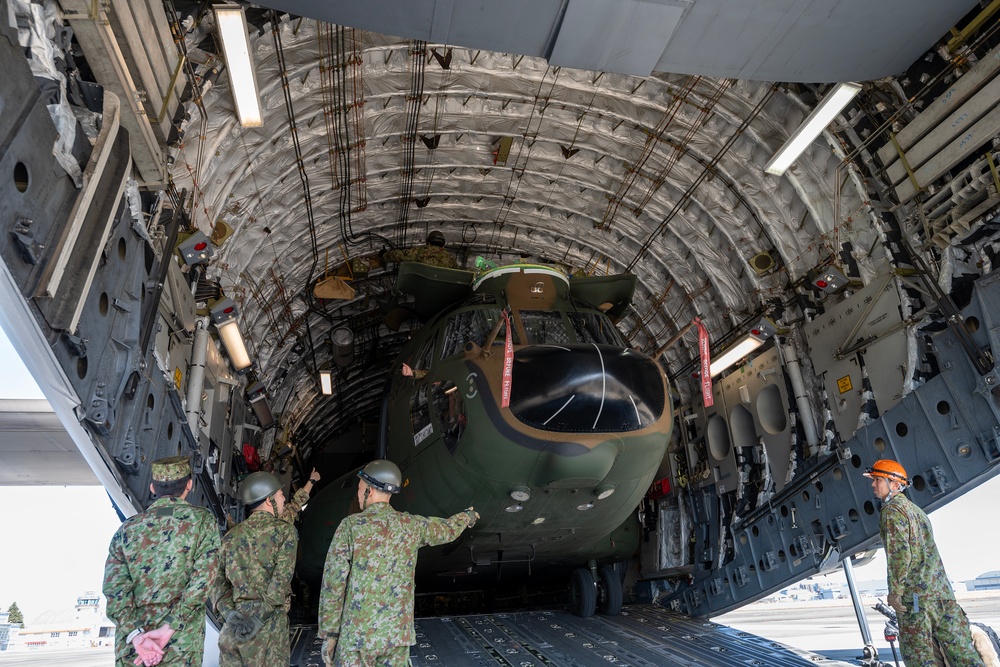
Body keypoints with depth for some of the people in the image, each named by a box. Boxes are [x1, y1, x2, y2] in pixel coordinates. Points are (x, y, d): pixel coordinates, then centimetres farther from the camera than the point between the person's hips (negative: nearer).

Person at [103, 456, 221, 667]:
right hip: (181, 648, -2)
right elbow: (201, 581, -15)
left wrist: (135, 636, -12)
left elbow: (114, 588, -7)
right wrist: (168, 629, -13)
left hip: (130, 647, 3)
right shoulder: (203, 520, -6)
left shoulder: (127, 528, 2)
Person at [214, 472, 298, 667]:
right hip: (270, 621, -4)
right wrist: (260, 616, -11)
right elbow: (281, 579, -13)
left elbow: (217, 578, 4)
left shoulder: (231, 535, 11)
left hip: (234, 622, 4)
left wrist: (229, 612, -2)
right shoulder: (284, 530, -4)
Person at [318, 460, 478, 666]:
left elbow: (333, 583, -10)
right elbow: (448, 528, 19)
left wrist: (329, 632, -1)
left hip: (358, 635, -3)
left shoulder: (351, 525, -9)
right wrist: (467, 515, 40)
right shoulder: (412, 525, 1)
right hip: (399, 633, 4)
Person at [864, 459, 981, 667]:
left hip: (915, 595, -8)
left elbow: (900, 552, -18)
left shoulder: (892, 510, -8)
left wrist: (895, 591, -15)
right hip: (942, 590, 8)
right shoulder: (917, 510, 20)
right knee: (960, 649, 8)